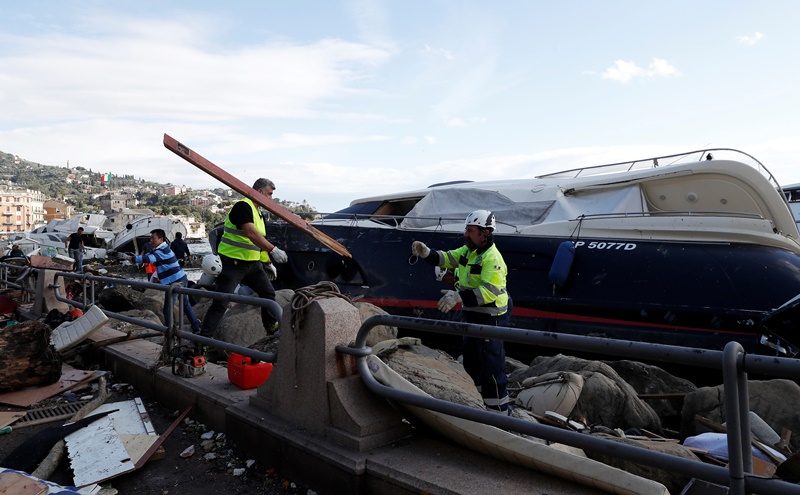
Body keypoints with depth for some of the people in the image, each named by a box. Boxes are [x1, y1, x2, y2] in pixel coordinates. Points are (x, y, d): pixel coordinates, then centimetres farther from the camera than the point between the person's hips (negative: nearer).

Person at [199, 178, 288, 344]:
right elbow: (251, 233, -31)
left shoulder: (258, 213, 14)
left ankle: (271, 327, 29)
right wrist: (273, 250, -38)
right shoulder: (243, 206, -16)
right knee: (220, 304, -9)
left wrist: (268, 262, 21)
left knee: (268, 293, 13)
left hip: (252, 263, 9)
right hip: (232, 263, -9)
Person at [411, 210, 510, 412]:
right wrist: (426, 252, -13)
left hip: (490, 320, -10)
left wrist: (459, 297, -42)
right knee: (472, 363, 23)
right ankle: (489, 402, 40)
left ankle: (499, 410, 11)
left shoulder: (492, 258, -23)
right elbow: (445, 258, 6)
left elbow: (489, 291, -32)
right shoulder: (468, 251, 6)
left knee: (491, 368, -3)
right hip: (474, 317, 10)